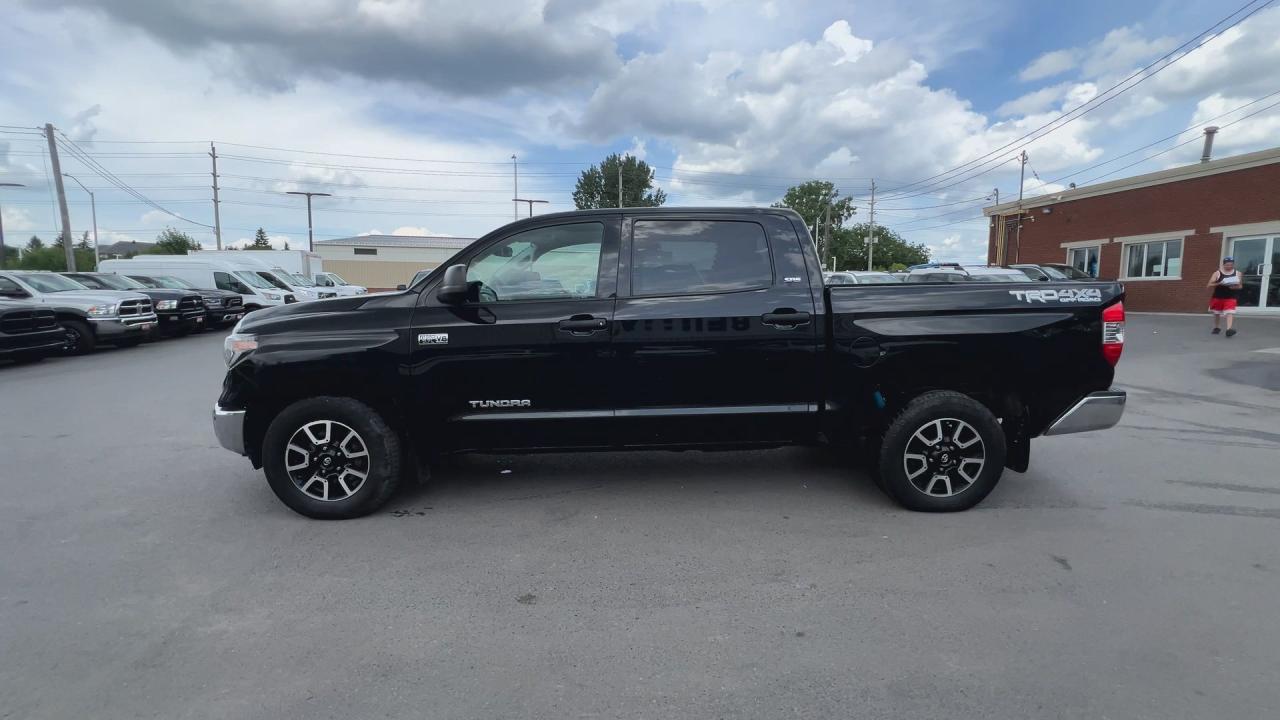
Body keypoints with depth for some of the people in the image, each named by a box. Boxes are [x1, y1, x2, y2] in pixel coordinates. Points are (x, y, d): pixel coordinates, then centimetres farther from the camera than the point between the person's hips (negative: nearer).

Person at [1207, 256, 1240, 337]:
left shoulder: (1237, 273, 4)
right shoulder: (1217, 273, -3)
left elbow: (1240, 286, 10)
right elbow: (1209, 285, -6)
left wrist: (1235, 287, -13)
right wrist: (1219, 283, -23)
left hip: (1230, 298, 0)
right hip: (1217, 297, 0)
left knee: (1230, 313, -17)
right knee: (1216, 313, 14)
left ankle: (1229, 329, -28)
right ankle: (1216, 328, 33)